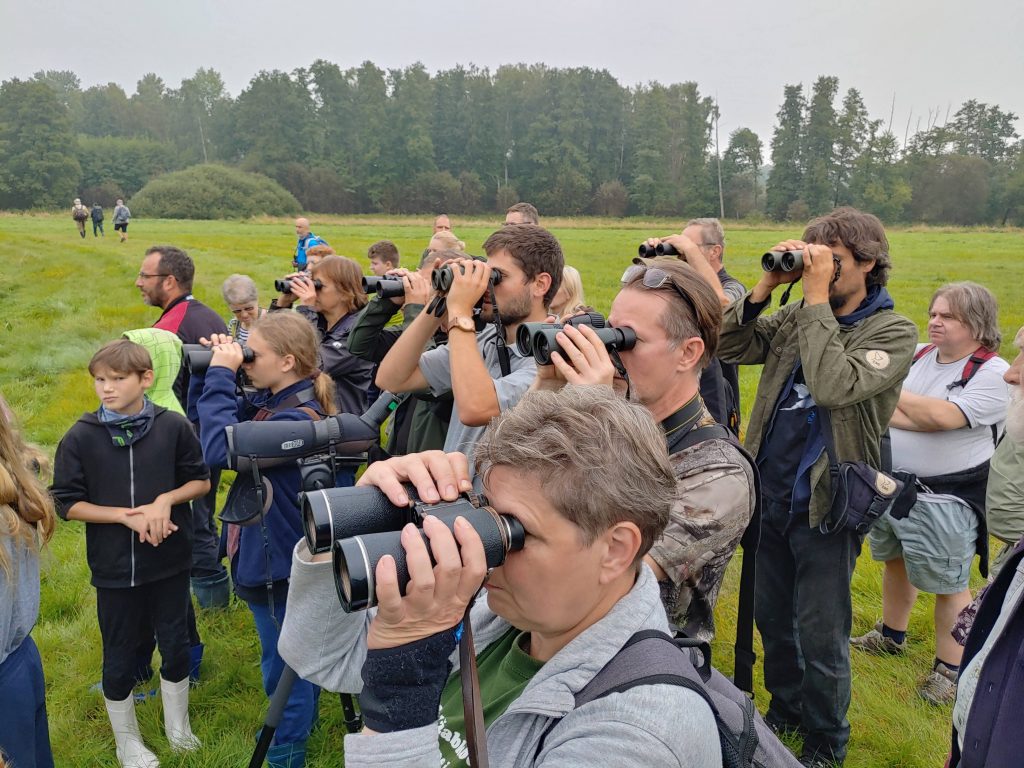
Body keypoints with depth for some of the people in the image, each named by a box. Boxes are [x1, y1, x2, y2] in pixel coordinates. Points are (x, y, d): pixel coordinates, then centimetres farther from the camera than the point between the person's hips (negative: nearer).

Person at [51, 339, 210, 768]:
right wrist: (126, 516, -18)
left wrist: (166, 500, -18)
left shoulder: (173, 427, -9)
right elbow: (67, 503, -6)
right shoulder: (80, 437, -10)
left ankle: (177, 725, 40)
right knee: (119, 658, 14)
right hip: (113, 568, 0)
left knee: (175, 645, 16)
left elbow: (202, 481, 0)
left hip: (169, 561, 1)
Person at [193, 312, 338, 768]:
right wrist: (212, 372, -6)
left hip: (278, 564, -9)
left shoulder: (298, 418, -27)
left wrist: (221, 375, -27)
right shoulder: (271, 403, 1)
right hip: (266, 555, 9)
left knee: (284, 664, 11)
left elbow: (220, 448, -35)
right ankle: (303, 723, 50)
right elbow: (224, 418, 9)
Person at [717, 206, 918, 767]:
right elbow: (728, 347, -1)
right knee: (771, 616, 20)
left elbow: (834, 387, -27)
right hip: (769, 494, 5)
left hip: (825, 506, -5)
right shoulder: (797, 318, 5)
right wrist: (766, 286, -9)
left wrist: (817, 297, -22)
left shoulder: (894, 333, -10)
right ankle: (785, 708, 44)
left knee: (819, 636, 8)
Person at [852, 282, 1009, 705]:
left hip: (945, 499, -6)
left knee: (949, 586, 6)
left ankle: (950, 666, 24)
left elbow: (943, 417, -28)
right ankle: (891, 635, 44)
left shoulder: (992, 374, -15)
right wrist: (925, 420, -20)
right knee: (895, 561, 22)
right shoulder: (917, 354, 1)